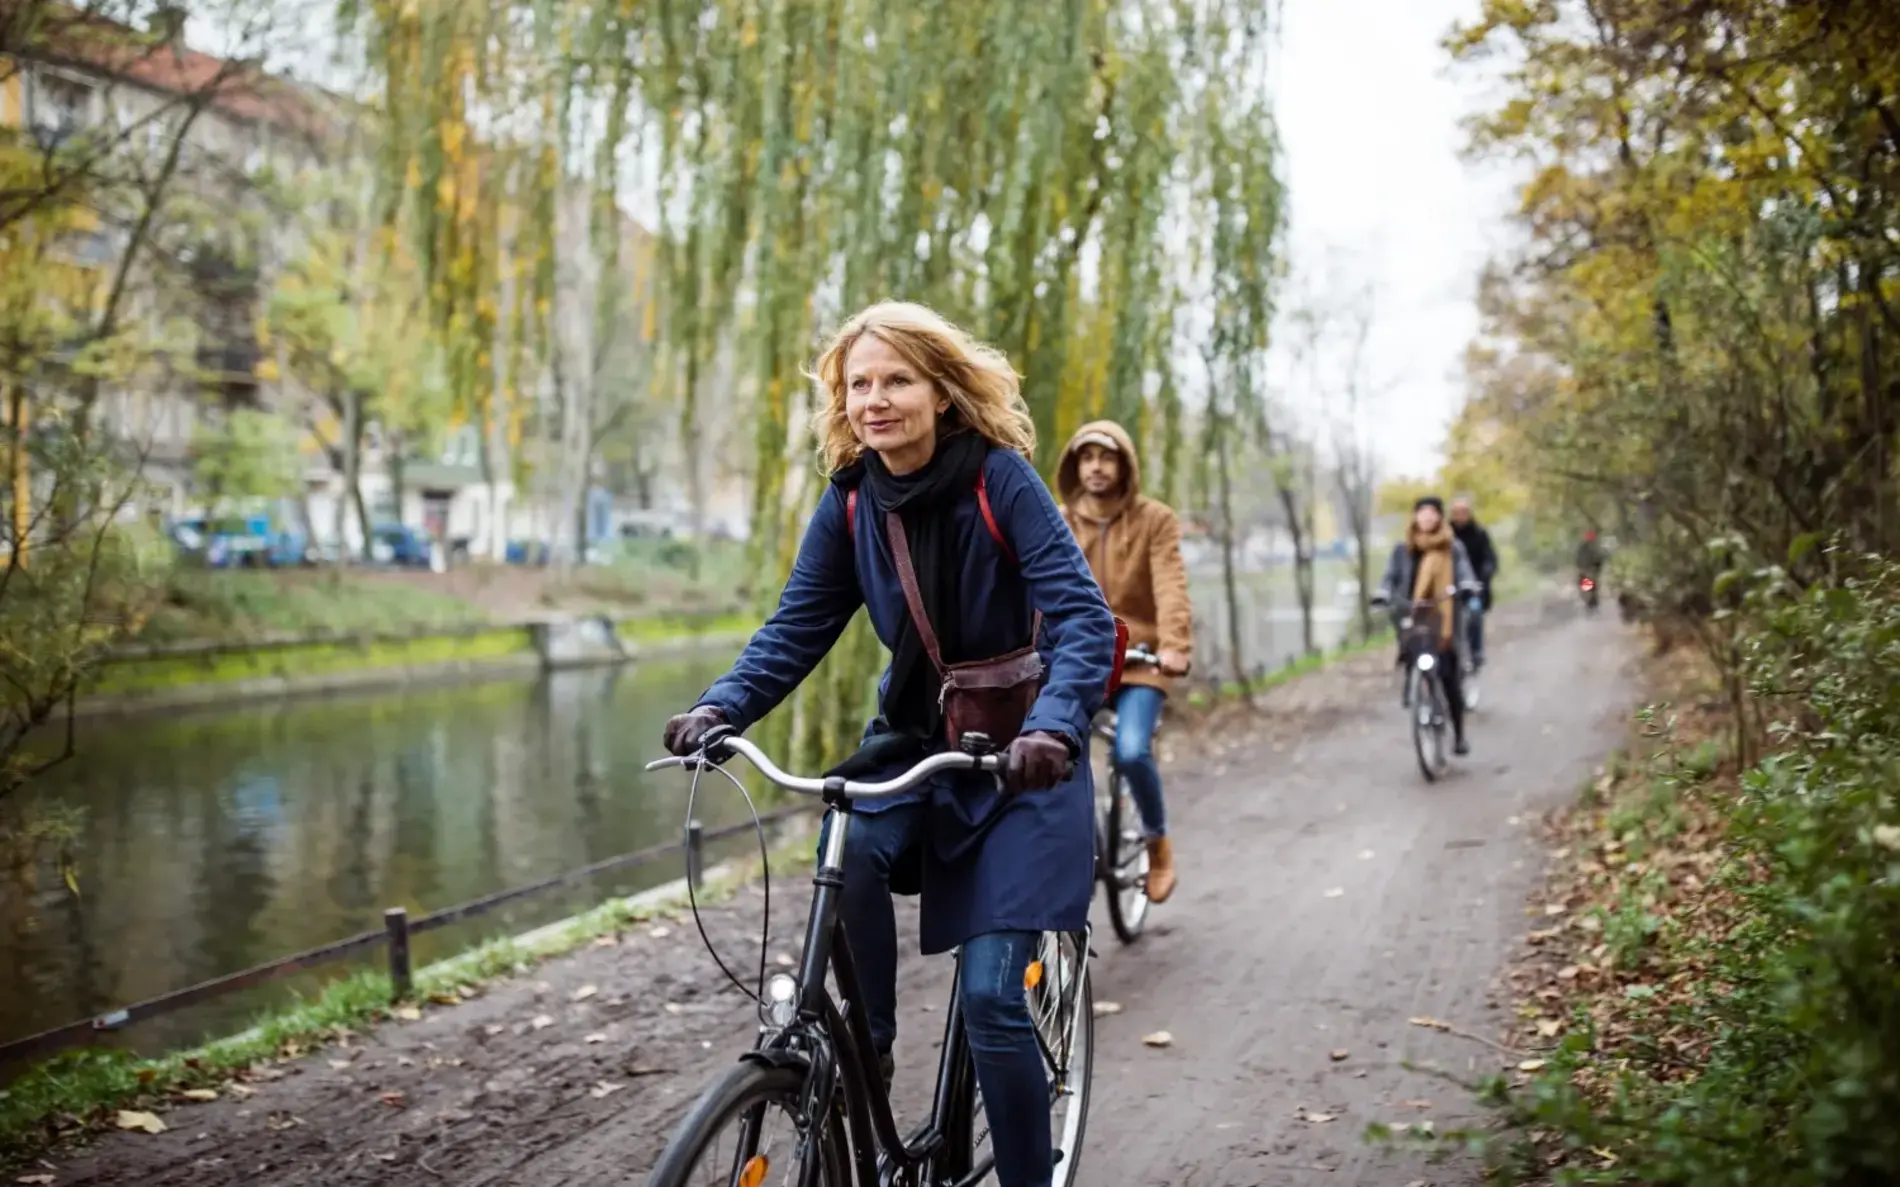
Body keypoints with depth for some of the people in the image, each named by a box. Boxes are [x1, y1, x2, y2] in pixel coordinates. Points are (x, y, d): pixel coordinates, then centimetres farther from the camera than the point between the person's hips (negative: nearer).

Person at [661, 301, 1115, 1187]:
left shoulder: (1000, 479, -17)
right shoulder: (850, 499, -4)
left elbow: (1082, 617, -24)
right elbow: (796, 627, -3)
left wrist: (1053, 727, -42)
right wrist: (720, 707, -22)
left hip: (1017, 759, -4)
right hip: (914, 741, 4)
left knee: (990, 996, -10)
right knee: (849, 856, -29)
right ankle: (866, 1051, -4)